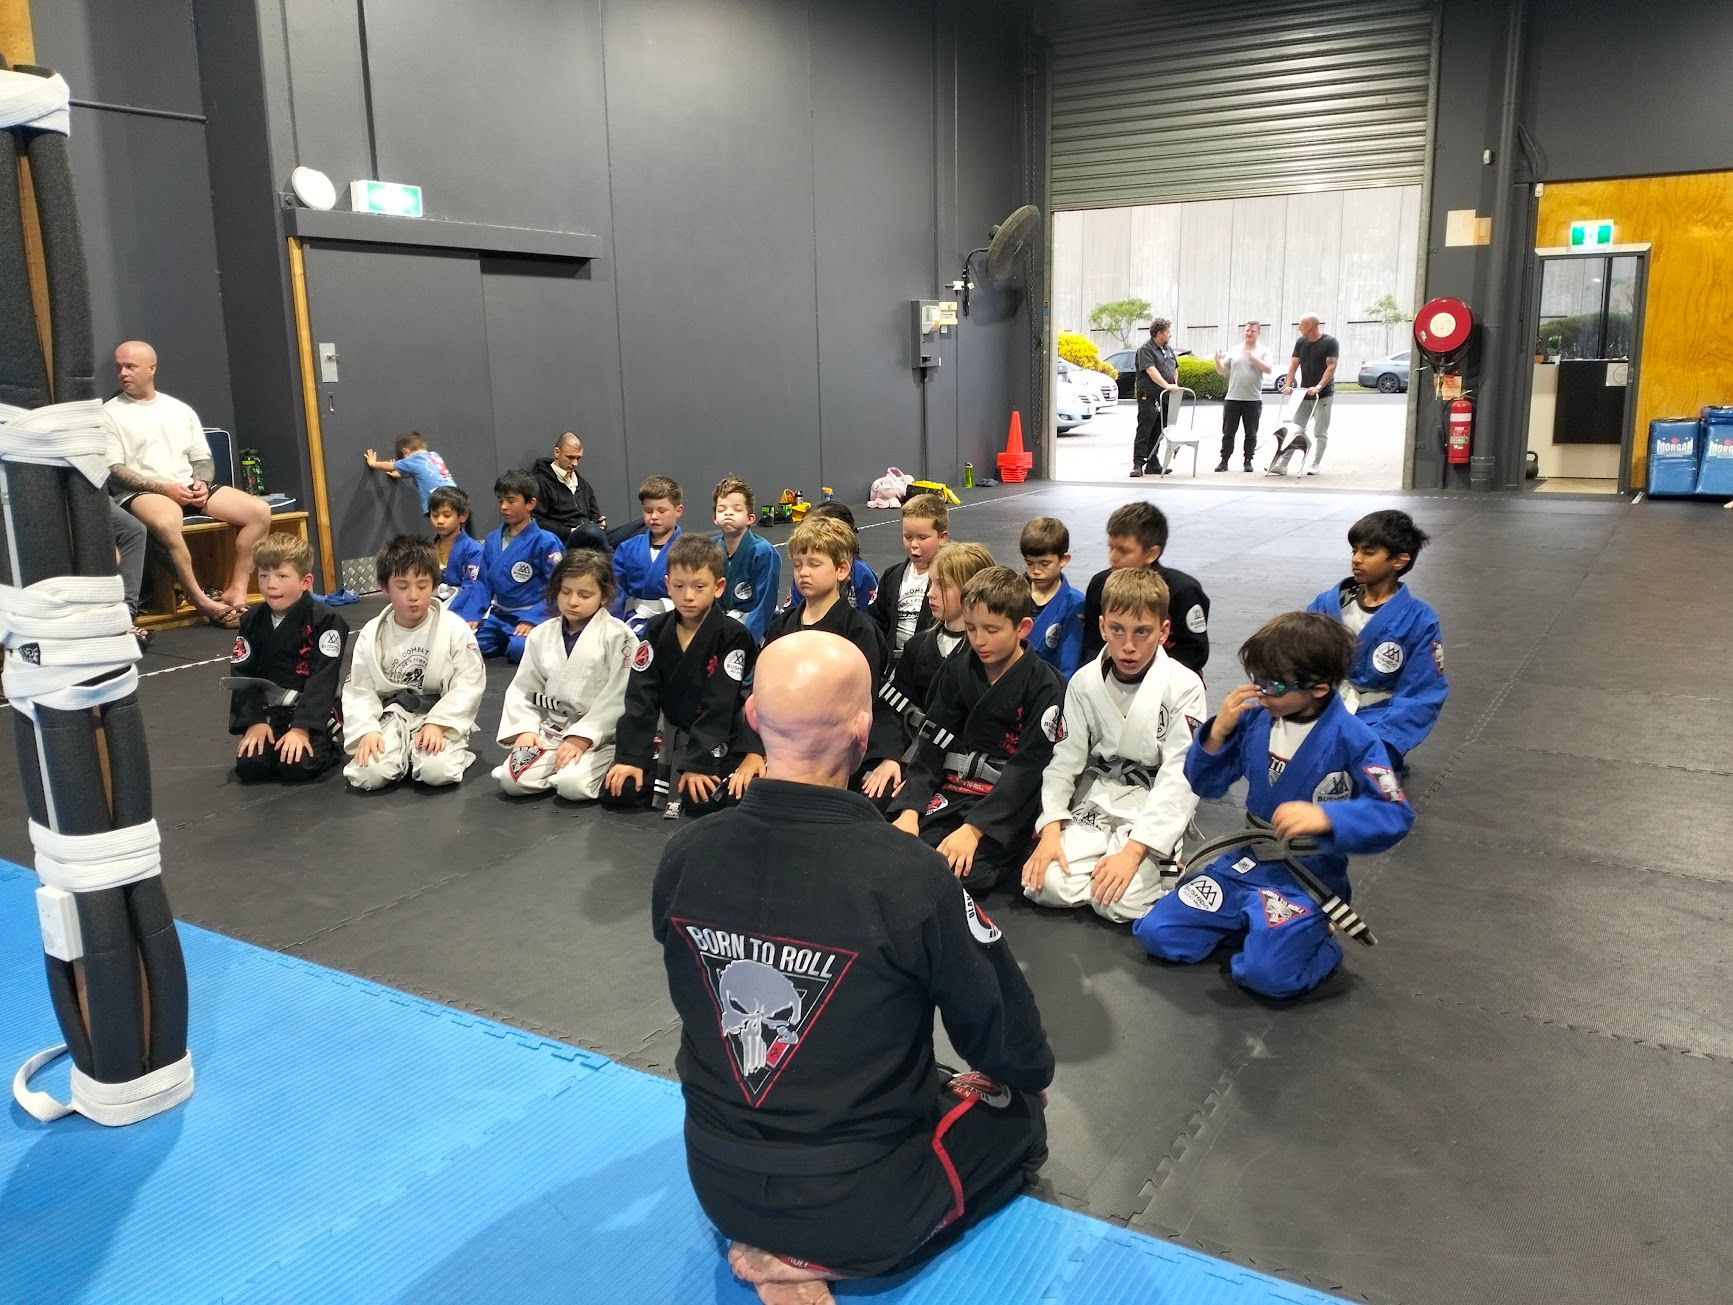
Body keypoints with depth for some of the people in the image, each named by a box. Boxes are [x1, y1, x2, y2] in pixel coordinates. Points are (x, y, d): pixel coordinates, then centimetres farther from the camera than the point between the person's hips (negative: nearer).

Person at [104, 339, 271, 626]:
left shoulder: (180, 409, 19)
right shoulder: (110, 413, 4)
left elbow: (202, 459, 20)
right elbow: (114, 471, -5)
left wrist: (201, 483, -4)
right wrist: (163, 488, -17)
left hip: (188, 488, 5)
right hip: (141, 493, -5)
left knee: (259, 511, -16)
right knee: (166, 522, -42)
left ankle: (236, 593, -17)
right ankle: (202, 603, -30)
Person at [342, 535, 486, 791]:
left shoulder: (455, 629, -7)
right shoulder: (371, 635, 2)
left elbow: (468, 684, -9)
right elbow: (358, 690, 2)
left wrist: (438, 724, -18)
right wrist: (366, 731, -14)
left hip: (440, 715, -2)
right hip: (391, 716, 2)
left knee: (438, 771, -30)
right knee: (368, 775, -22)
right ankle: (403, 756, 8)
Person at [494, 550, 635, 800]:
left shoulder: (618, 636, -9)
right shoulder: (541, 635, 8)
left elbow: (618, 696, -13)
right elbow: (522, 689, 12)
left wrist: (582, 737, -16)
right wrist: (525, 729, -4)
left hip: (599, 734, -4)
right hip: (549, 730, 4)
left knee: (573, 785, -30)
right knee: (512, 780, -19)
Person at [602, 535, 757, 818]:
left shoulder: (733, 636, -14)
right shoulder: (657, 630, 0)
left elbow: (718, 707, -18)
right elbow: (641, 696, -5)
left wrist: (699, 763, -21)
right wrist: (630, 756, -11)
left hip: (716, 739, -4)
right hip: (667, 733, 4)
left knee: (700, 802, -25)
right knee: (615, 793, -8)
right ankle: (675, 781, 14)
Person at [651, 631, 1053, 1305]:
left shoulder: (683, 857, -15)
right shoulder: (910, 877, -28)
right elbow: (1002, 1027, -11)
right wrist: (1032, 1075, 14)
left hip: (718, 1181, 5)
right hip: (858, 1202, -5)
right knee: (1017, 1118, 22)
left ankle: (778, 1243, 9)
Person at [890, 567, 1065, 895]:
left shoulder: (1044, 686, -8)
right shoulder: (957, 672, 8)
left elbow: (1028, 768, -13)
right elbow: (932, 745, 5)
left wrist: (974, 828, -22)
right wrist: (910, 810, -11)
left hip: (1011, 803, -4)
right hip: (956, 789, 5)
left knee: (962, 870, -29)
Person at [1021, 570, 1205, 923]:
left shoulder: (1184, 686, -12)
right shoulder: (1084, 682, -1)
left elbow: (1180, 777, -16)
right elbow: (1064, 759, 1)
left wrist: (1133, 851, -23)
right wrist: (1051, 831, -14)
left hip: (1154, 811, -4)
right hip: (1094, 803, 4)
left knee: (1120, 901, -26)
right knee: (1044, 885, -17)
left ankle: (1159, 870, 7)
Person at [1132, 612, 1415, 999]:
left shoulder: (1352, 740, -16)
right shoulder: (1254, 715, -4)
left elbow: (1395, 814, -18)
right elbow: (1205, 785, 4)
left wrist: (1326, 817, -35)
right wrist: (1218, 732, -15)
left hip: (1309, 876, -5)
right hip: (1246, 862, 5)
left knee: (1267, 973, -27)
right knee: (1156, 934, -4)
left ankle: (1316, 932, 5)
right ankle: (1253, 919, 15)